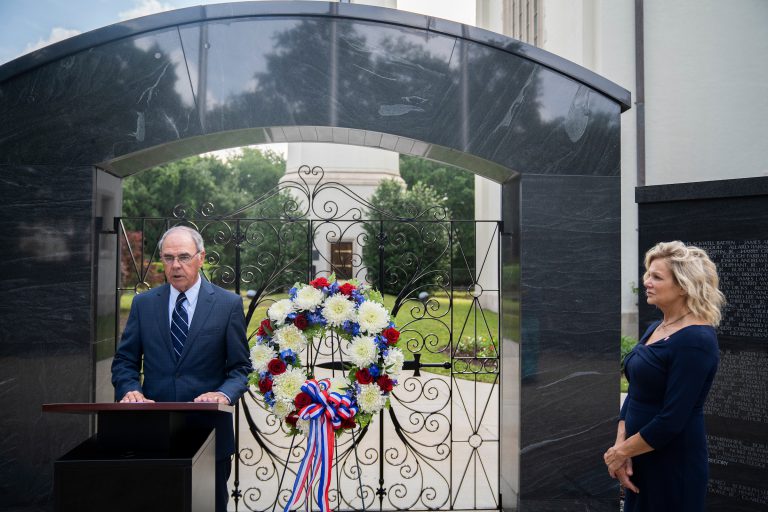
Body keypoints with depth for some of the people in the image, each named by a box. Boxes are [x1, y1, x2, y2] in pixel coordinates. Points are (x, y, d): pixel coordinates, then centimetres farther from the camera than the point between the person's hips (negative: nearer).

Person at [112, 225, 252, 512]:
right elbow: (125, 360, 7)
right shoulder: (143, 303, 5)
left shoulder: (228, 304, -2)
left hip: (209, 432, -1)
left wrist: (224, 394, -20)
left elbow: (240, 366, -1)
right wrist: (130, 389, -13)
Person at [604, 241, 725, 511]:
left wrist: (621, 451, -12)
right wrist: (620, 444, -4)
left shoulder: (696, 340, -20)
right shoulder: (655, 328, 6)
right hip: (641, 458, 8)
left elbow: (672, 419, -22)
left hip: (674, 464, -8)